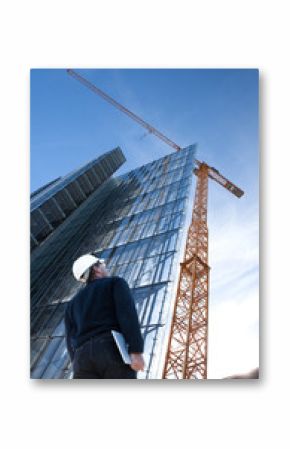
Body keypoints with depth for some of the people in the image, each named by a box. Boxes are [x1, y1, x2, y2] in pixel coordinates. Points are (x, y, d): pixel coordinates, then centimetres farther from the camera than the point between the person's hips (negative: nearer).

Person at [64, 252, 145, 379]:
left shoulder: (72, 304, 30)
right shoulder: (116, 282, 16)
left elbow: (70, 340, 20)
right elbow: (127, 313, -4)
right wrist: (136, 351, -12)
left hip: (83, 357, 5)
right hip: (114, 351, -4)